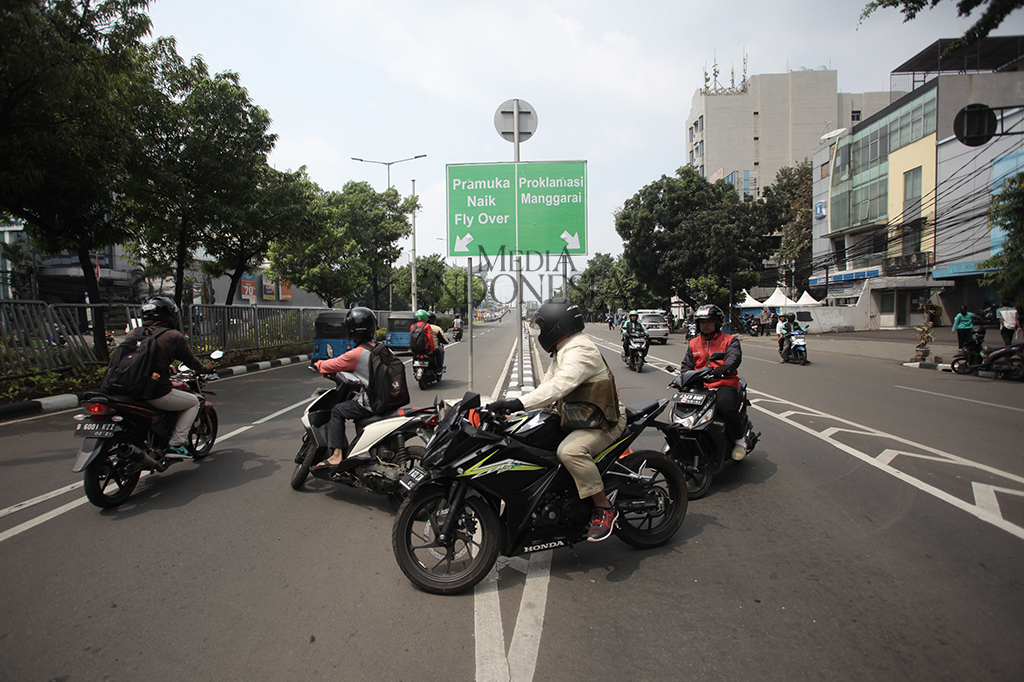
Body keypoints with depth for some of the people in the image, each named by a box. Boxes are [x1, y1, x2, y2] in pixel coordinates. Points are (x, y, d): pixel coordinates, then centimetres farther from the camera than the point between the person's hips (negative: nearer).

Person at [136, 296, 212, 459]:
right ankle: (176, 444, 5)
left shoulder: (134, 333, 8)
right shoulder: (173, 336, -7)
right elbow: (190, 360, 3)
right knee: (193, 402, 18)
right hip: (158, 394, -6)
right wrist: (205, 368, 25)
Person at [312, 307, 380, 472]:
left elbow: (330, 366, -4)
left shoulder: (356, 354, -14)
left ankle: (337, 455, -2)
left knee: (337, 411, 4)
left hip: (371, 403, -8)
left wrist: (319, 364, 18)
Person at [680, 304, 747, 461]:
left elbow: (734, 357, -11)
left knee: (725, 407, -33)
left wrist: (723, 368, -34)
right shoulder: (693, 343, 22)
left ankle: (740, 439, -6)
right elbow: (686, 365, 18)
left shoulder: (729, 340, 8)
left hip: (724, 384, -4)